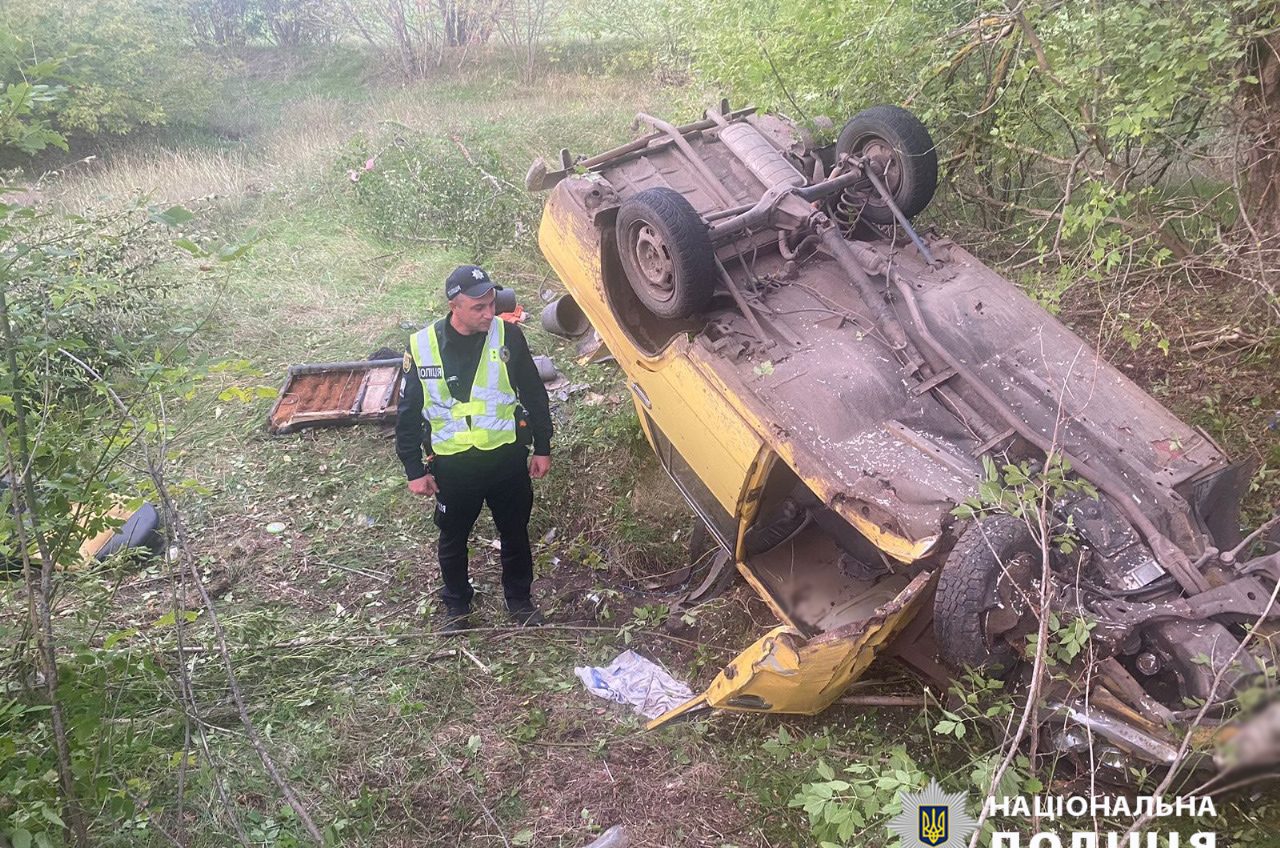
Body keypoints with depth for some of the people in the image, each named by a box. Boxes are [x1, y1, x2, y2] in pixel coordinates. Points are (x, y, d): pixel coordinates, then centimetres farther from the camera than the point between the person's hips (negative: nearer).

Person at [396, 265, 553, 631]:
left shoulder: (507, 335, -10)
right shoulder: (422, 346, -12)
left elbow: (534, 394, 1)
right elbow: (408, 414, -3)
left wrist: (542, 448, 3)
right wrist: (414, 470, -2)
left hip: (507, 458, 1)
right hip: (453, 465, 0)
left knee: (515, 533, 18)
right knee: (453, 539, 18)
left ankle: (520, 598, 41)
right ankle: (456, 603, 43)